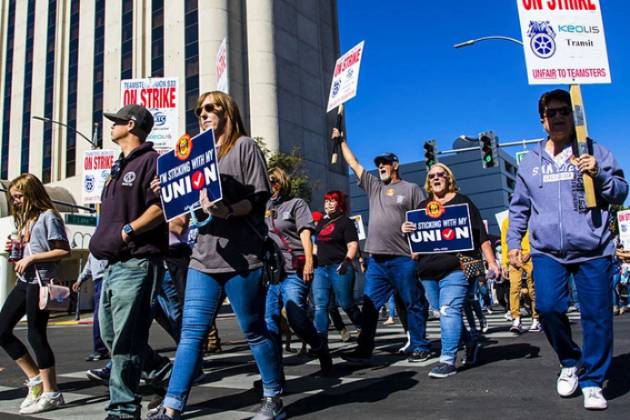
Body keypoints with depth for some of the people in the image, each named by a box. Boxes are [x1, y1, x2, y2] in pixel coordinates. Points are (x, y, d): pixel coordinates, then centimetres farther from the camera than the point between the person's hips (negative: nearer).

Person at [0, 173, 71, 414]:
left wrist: (31, 258, -18)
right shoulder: (24, 219, 18)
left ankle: (51, 393, 6)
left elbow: (64, 251, -15)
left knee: (36, 335, -6)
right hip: (24, 282, 9)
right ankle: (35, 379, 18)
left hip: (41, 282, -9)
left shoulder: (47, 216, -8)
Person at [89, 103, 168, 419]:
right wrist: (102, 238, 13)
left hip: (136, 264, -10)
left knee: (125, 341, -7)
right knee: (110, 334, 15)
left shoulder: (150, 161, -6)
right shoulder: (119, 168, 24)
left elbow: (160, 207, -17)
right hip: (113, 264, 10)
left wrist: (127, 232, -20)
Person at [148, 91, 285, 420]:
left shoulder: (244, 146, 2)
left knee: (254, 331, 4)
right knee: (191, 332, 2)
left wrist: (228, 211, -26)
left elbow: (259, 197, -8)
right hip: (203, 256, 6)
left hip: (241, 257, -6)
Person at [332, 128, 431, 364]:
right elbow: (354, 164, 23)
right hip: (376, 258, 5)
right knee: (370, 305, 3)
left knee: (413, 304, 3)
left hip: (403, 258, -4)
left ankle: (420, 348, 14)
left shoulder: (411, 189, 5)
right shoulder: (374, 186, 17)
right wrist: (341, 141, 25)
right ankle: (364, 351, 7)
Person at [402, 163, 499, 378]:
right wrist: (406, 230, -4)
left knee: (449, 310, -13)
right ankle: (470, 344, 30)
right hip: (429, 269, 6)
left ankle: (448, 360, -11)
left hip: (456, 266, -5)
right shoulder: (423, 206, 18)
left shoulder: (462, 201, 6)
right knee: (446, 311, 11)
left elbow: (480, 234, 2)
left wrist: (491, 262, -5)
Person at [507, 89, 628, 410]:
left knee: (597, 316, -1)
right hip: (547, 251, 1)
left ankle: (592, 381, 17)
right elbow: (519, 207, 18)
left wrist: (599, 175, -12)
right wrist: (513, 242, 12)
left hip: (593, 250, -1)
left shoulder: (594, 152, 8)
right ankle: (570, 362, 16)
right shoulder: (530, 161, 13)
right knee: (548, 308, -12)